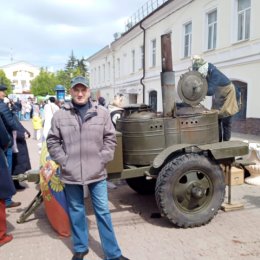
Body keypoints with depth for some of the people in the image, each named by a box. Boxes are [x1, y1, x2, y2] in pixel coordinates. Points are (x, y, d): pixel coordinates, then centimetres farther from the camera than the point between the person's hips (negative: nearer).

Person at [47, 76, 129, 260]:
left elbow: (110, 138, 3)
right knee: (76, 211, 15)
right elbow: (52, 142, 3)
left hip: (97, 172, 0)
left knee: (103, 211, 8)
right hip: (71, 173, 0)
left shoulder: (102, 113, -1)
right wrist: (64, 161, -6)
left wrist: (102, 159, -5)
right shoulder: (60, 115, -2)